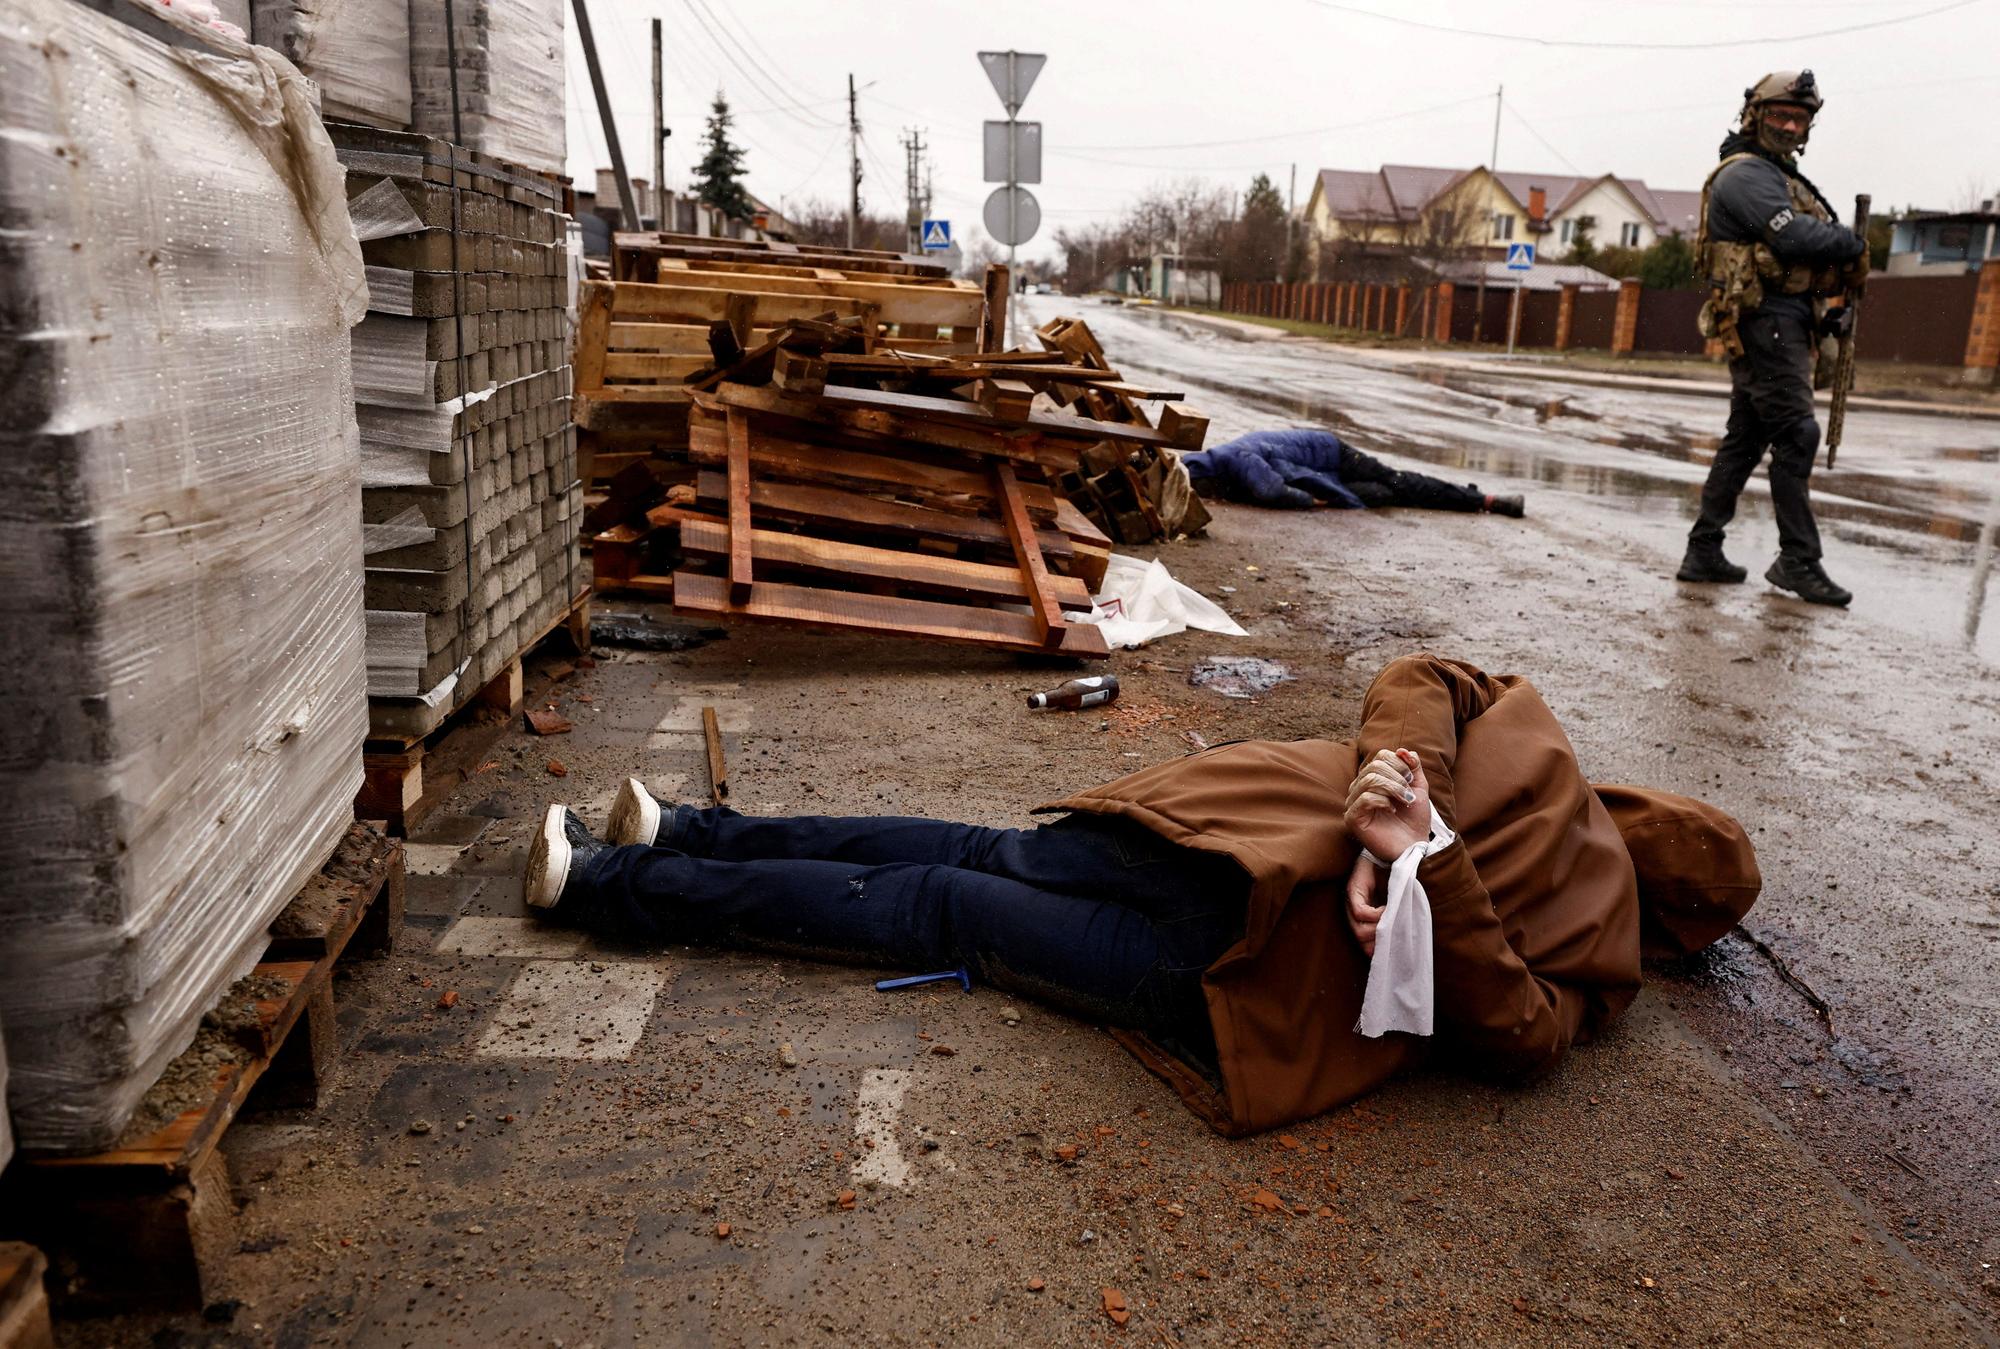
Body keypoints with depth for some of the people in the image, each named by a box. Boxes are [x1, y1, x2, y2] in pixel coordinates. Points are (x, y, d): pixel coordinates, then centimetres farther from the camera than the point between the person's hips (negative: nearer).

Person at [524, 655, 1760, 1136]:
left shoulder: (1534, 740, 16)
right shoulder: (1604, 946, 7)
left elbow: (1413, 683, 4)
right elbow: (1519, 1036, -10)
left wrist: (1376, 848, -6)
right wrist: (1431, 860, -11)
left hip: (1224, 828, 3)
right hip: (1248, 970, -3)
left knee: (975, 861, 19)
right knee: (948, 906, 3)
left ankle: (688, 836, 19)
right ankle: (618, 883, 9)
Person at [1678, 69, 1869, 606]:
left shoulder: (1779, 177, 25)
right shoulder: (1745, 174, -8)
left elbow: (1804, 255, 23)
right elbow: (1792, 236, -22)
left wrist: (1832, 307, 9)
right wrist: (1853, 244, -6)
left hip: (1785, 324, 10)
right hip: (1766, 321, -10)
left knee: (1744, 440, 9)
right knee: (1796, 435, -11)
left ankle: (1703, 552, 12)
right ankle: (1799, 561, -7)